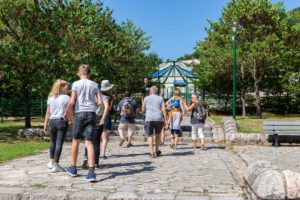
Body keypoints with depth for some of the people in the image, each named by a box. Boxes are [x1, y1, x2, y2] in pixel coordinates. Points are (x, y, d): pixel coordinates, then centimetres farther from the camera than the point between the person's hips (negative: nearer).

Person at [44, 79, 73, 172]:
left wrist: (45, 124, 13)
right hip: (62, 121, -4)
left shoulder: (50, 98, 9)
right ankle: (56, 165, -2)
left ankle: (51, 162, 25)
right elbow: (70, 113, -4)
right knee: (59, 143, -3)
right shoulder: (67, 98, -3)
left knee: (53, 142, 19)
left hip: (52, 121, 5)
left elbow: (48, 113, 10)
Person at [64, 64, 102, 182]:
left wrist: (66, 112, 6)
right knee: (89, 142, -1)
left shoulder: (76, 84, 2)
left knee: (76, 141, 13)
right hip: (91, 114, 2)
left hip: (80, 113, -2)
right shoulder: (94, 85, 9)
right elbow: (100, 103, 3)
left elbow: (72, 101, -8)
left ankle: (73, 169, 25)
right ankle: (91, 172, -12)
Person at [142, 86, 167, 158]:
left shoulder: (146, 98, 9)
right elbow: (164, 109, -2)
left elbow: (143, 110, 12)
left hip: (149, 119, -2)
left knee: (150, 136, 1)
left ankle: (152, 153, -10)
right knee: (158, 134, 20)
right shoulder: (160, 98, 10)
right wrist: (166, 120, -2)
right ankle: (157, 151, 27)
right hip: (159, 119, 2)